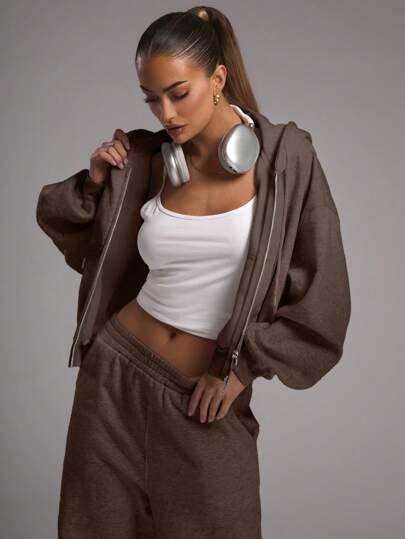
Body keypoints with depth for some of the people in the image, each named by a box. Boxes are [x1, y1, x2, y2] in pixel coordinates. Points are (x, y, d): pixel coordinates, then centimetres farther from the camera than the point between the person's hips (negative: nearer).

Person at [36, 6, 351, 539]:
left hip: (207, 401, -2)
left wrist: (243, 366, -7)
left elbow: (322, 296, -6)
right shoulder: (145, 160, -1)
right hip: (117, 376, 3)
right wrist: (95, 182, -3)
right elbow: (59, 218, 16)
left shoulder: (286, 155, -8)